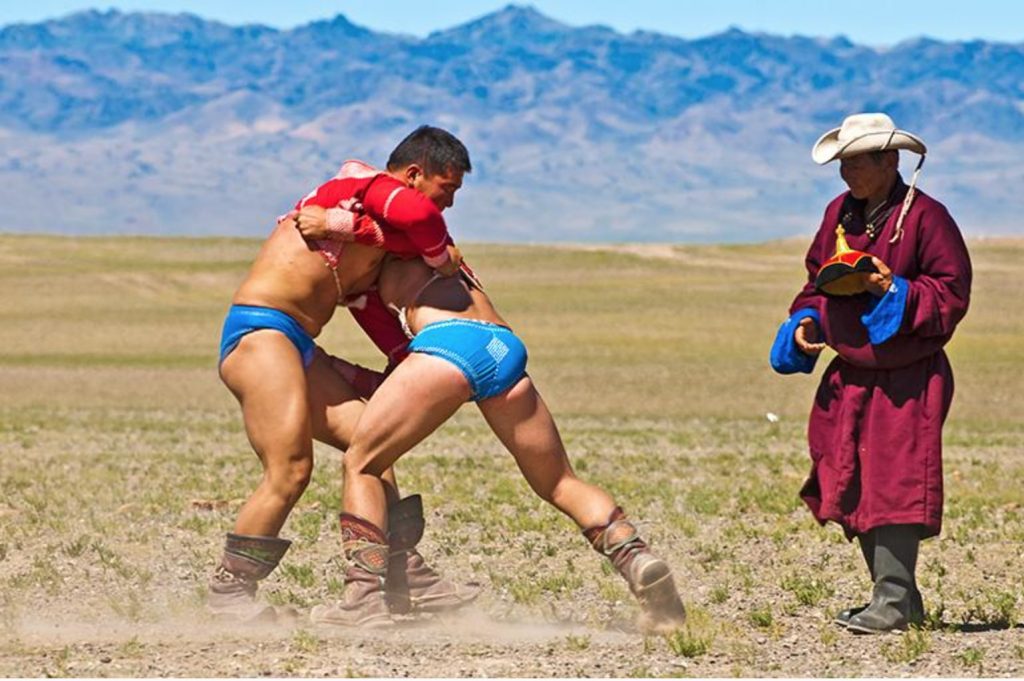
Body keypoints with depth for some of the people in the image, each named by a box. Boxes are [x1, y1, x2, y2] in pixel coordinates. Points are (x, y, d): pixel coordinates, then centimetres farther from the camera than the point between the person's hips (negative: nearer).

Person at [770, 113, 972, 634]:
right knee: (852, 487, 7)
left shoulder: (925, 217, -12)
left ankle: (893, 603, -10)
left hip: (907, 379, -7)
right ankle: (897, 598, 17)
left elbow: (951, 293, -12)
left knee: (894, 484, -12)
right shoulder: (841, 213, 9)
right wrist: (806, 321, 3)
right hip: (849, 375, 8)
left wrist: (894, 291, -23)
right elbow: (819, 279, 20)